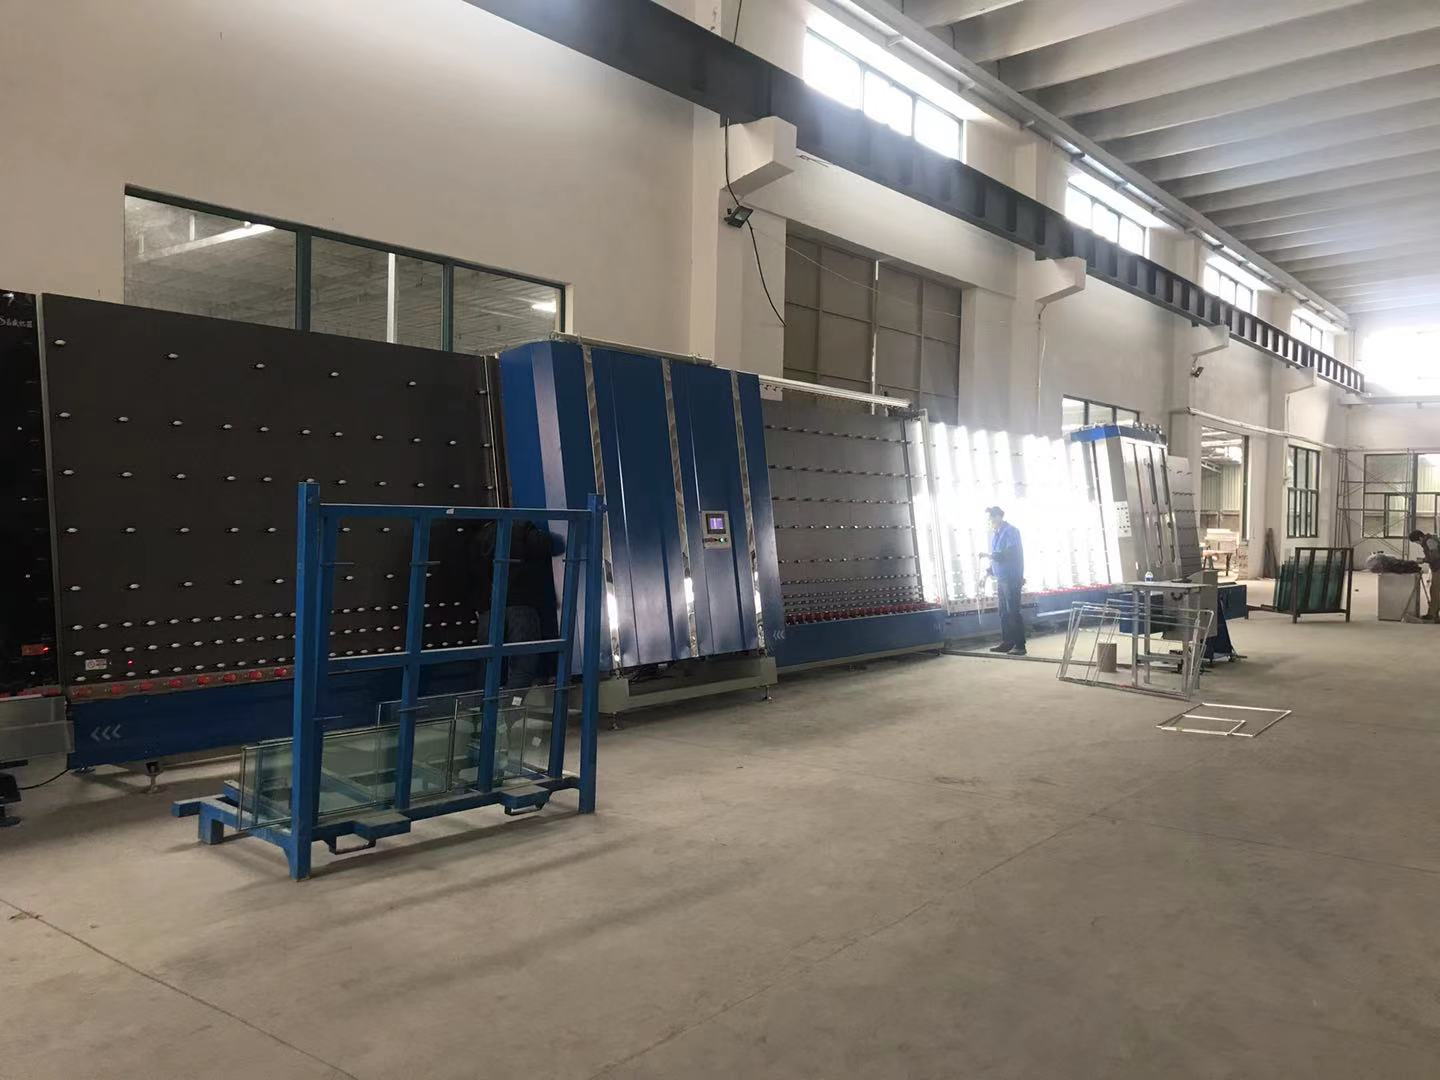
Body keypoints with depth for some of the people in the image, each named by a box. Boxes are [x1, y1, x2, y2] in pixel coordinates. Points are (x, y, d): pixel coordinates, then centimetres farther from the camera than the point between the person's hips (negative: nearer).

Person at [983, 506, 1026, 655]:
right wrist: (991, 569, 9)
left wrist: (992, 556, -21)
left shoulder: (1010, 531, -13)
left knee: (1013, 612, -7)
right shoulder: (995, 533, 13)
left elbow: (1011, 553, -22)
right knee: (1003, 612, 12)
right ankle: (1007, 642, 19)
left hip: (1011, 578, -9)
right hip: (1001, 579, 9)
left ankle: (1020, 645, -4)